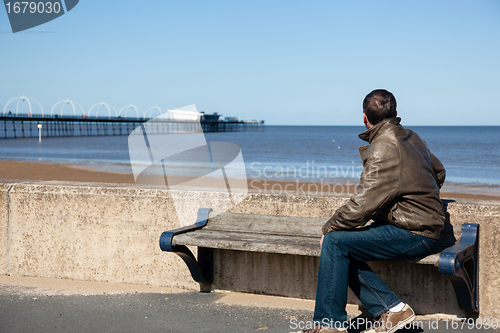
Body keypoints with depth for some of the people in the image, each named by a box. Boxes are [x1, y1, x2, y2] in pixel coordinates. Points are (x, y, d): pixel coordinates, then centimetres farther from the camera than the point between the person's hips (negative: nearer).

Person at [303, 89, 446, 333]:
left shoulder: (383, 150, -19)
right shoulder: (412, 138, 10)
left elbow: (360, 206, -21)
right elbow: (439, 172, 25)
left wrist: (328, 228, -6)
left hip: (413, 235, -10)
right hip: (426, 225, 10)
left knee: (334, 242, -13)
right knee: (344, 254, 7)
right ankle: (392, 309, 5)